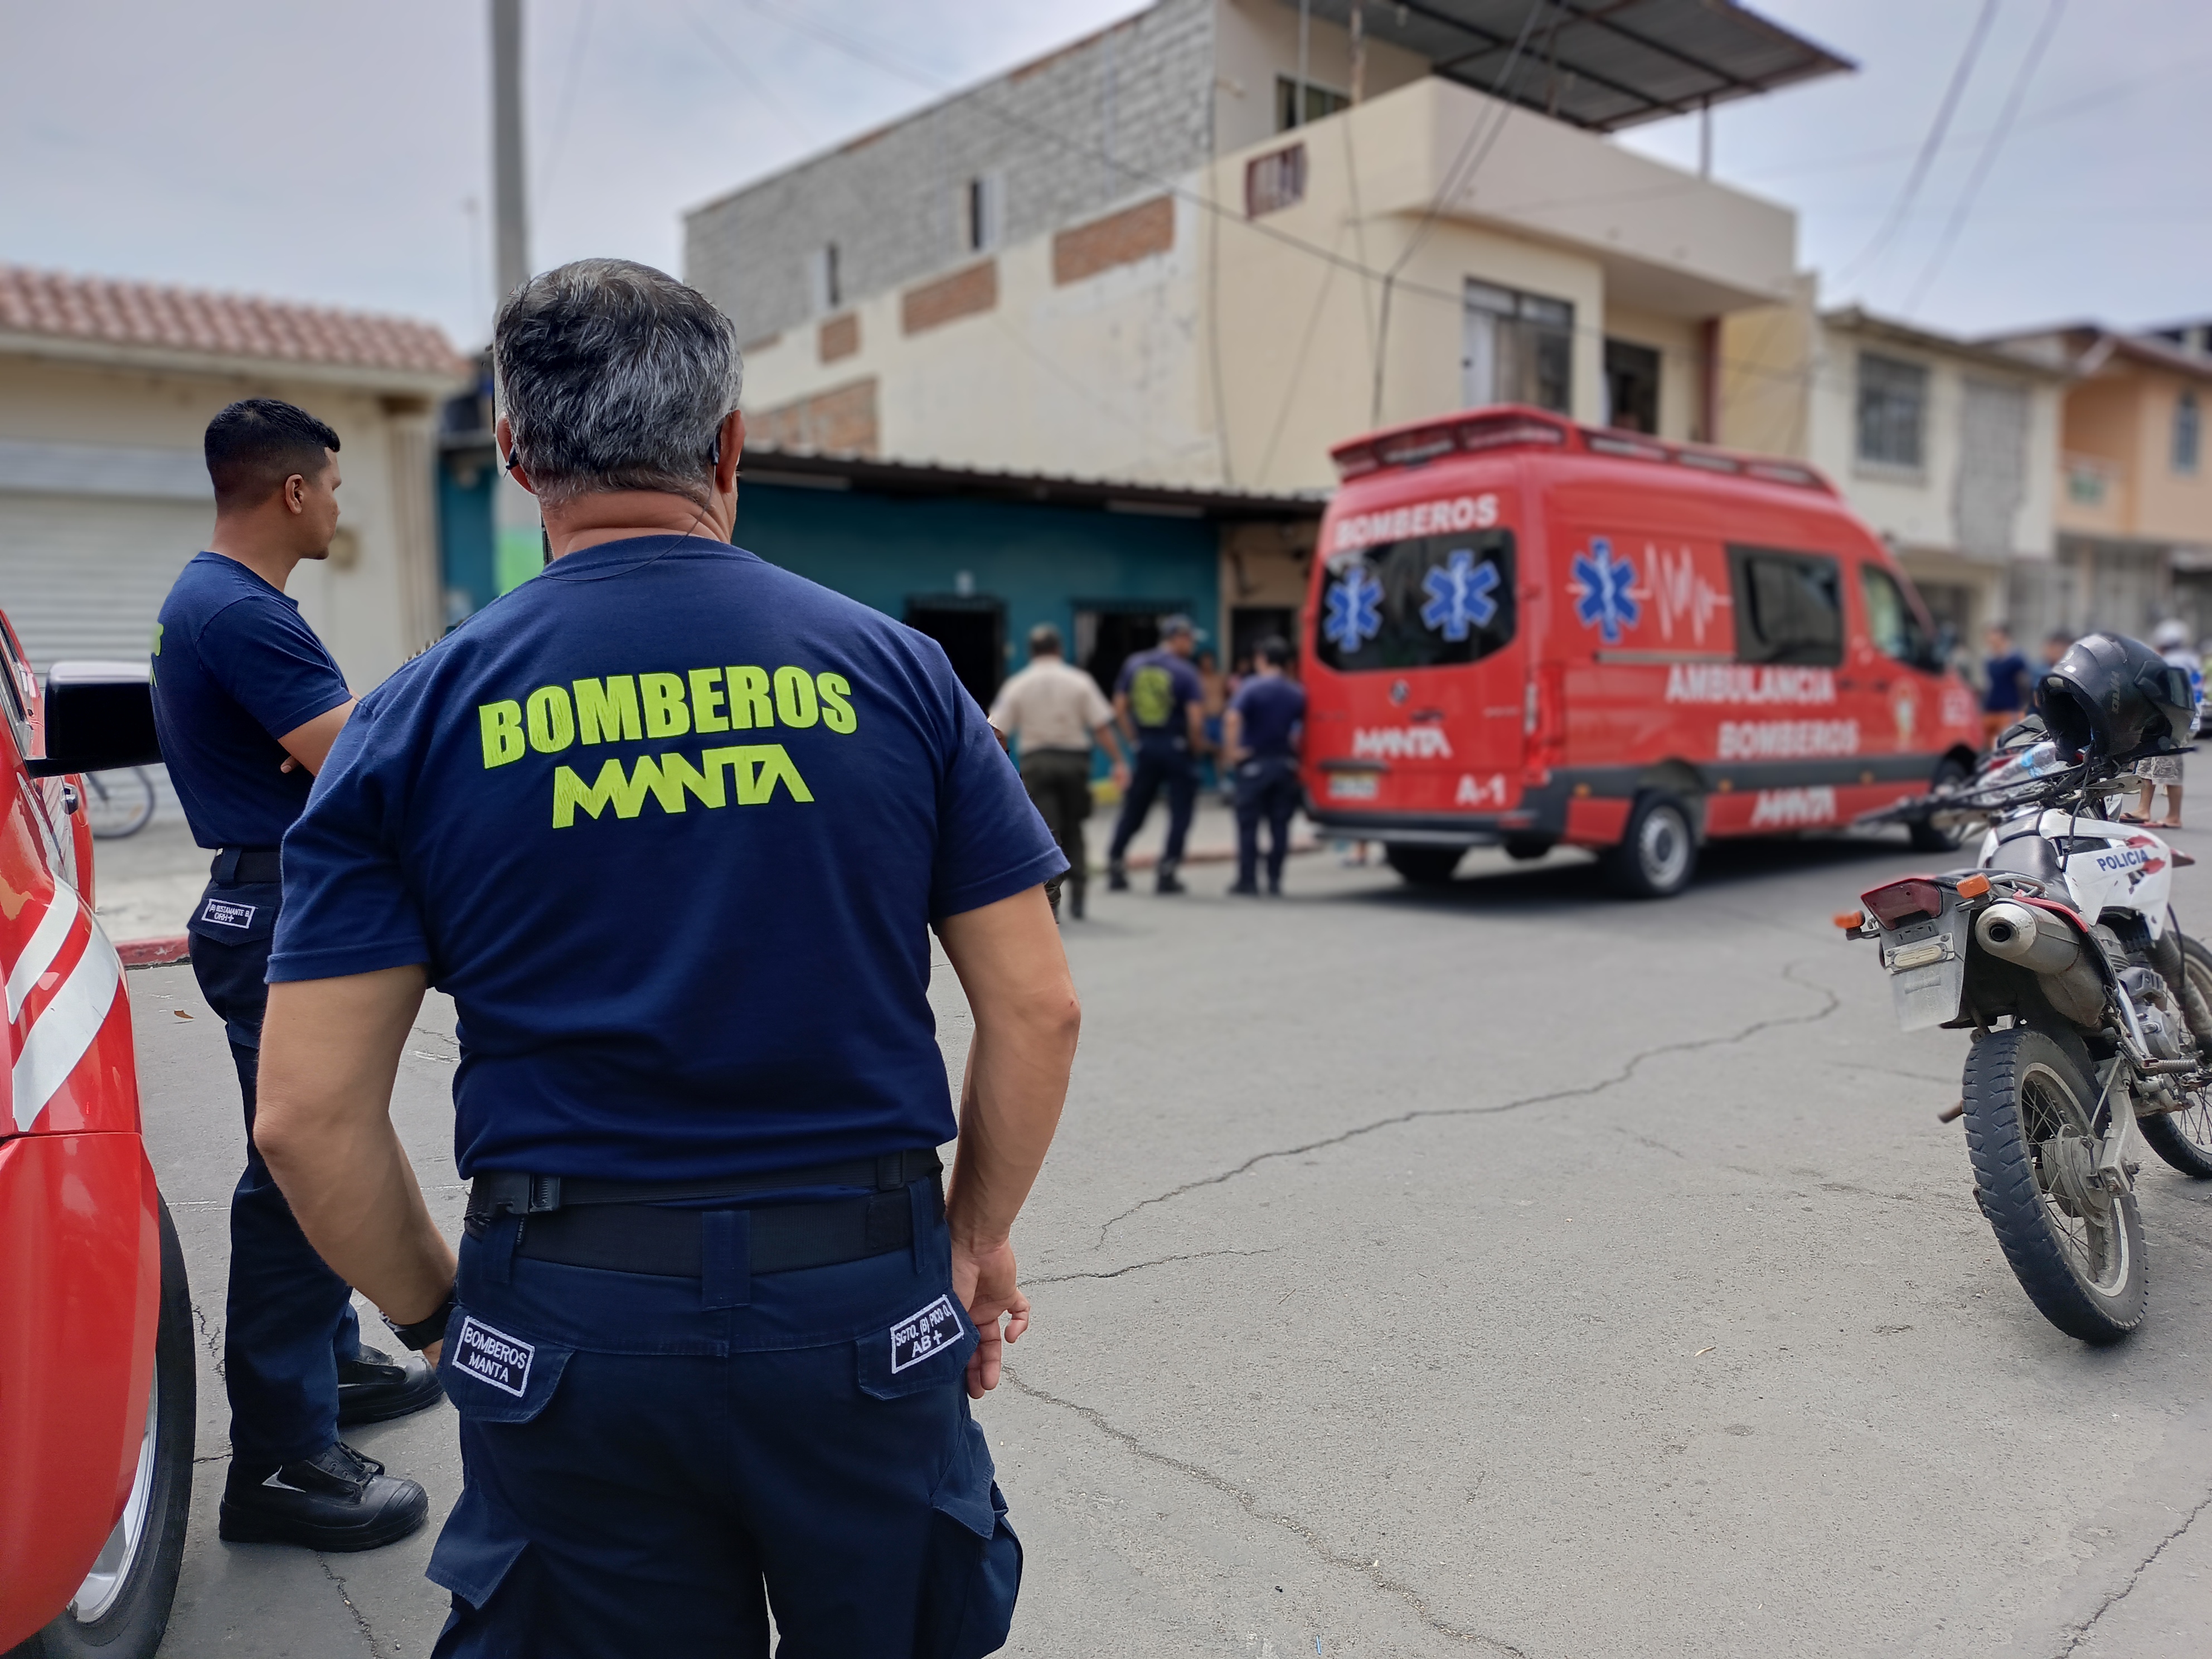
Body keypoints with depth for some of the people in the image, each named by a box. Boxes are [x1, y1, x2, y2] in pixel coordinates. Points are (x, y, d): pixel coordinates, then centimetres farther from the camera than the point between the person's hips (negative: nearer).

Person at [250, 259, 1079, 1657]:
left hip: (568, 1328, 0)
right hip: (866, 1308, 1)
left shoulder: (424, 716, -3)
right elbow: (1037, 1012, -3)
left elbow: (310, 1112, -5)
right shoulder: (892, 668, -3)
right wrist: (980, 1238, 10)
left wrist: (432, 1312, 10)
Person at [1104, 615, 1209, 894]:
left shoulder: (1134, 664, 4)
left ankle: (1115, 865, 14)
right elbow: (1196, 719, -17)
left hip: (1145, 748, 5)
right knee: (1180, 813, 6)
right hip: (1177, 749, -5)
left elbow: (1120, 708, 6)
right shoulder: (1185, 672, -11)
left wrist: (1134, 740, 13)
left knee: (1133, 810, 13)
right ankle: (1166, 873, 4)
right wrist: (1198, 747, -1)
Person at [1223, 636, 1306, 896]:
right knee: (1280, 825, 8)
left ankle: (1248, 881, 4)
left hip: (1254, 764, -4)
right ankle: (1275, 880, 9)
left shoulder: (1253, 687, -9)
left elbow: (1234, 718, -22)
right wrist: (1293, 748, 12)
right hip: (1285, 764, 4)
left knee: (1249, 824, 3)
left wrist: (1233, 750, -15)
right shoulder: (1297, 692, 5)